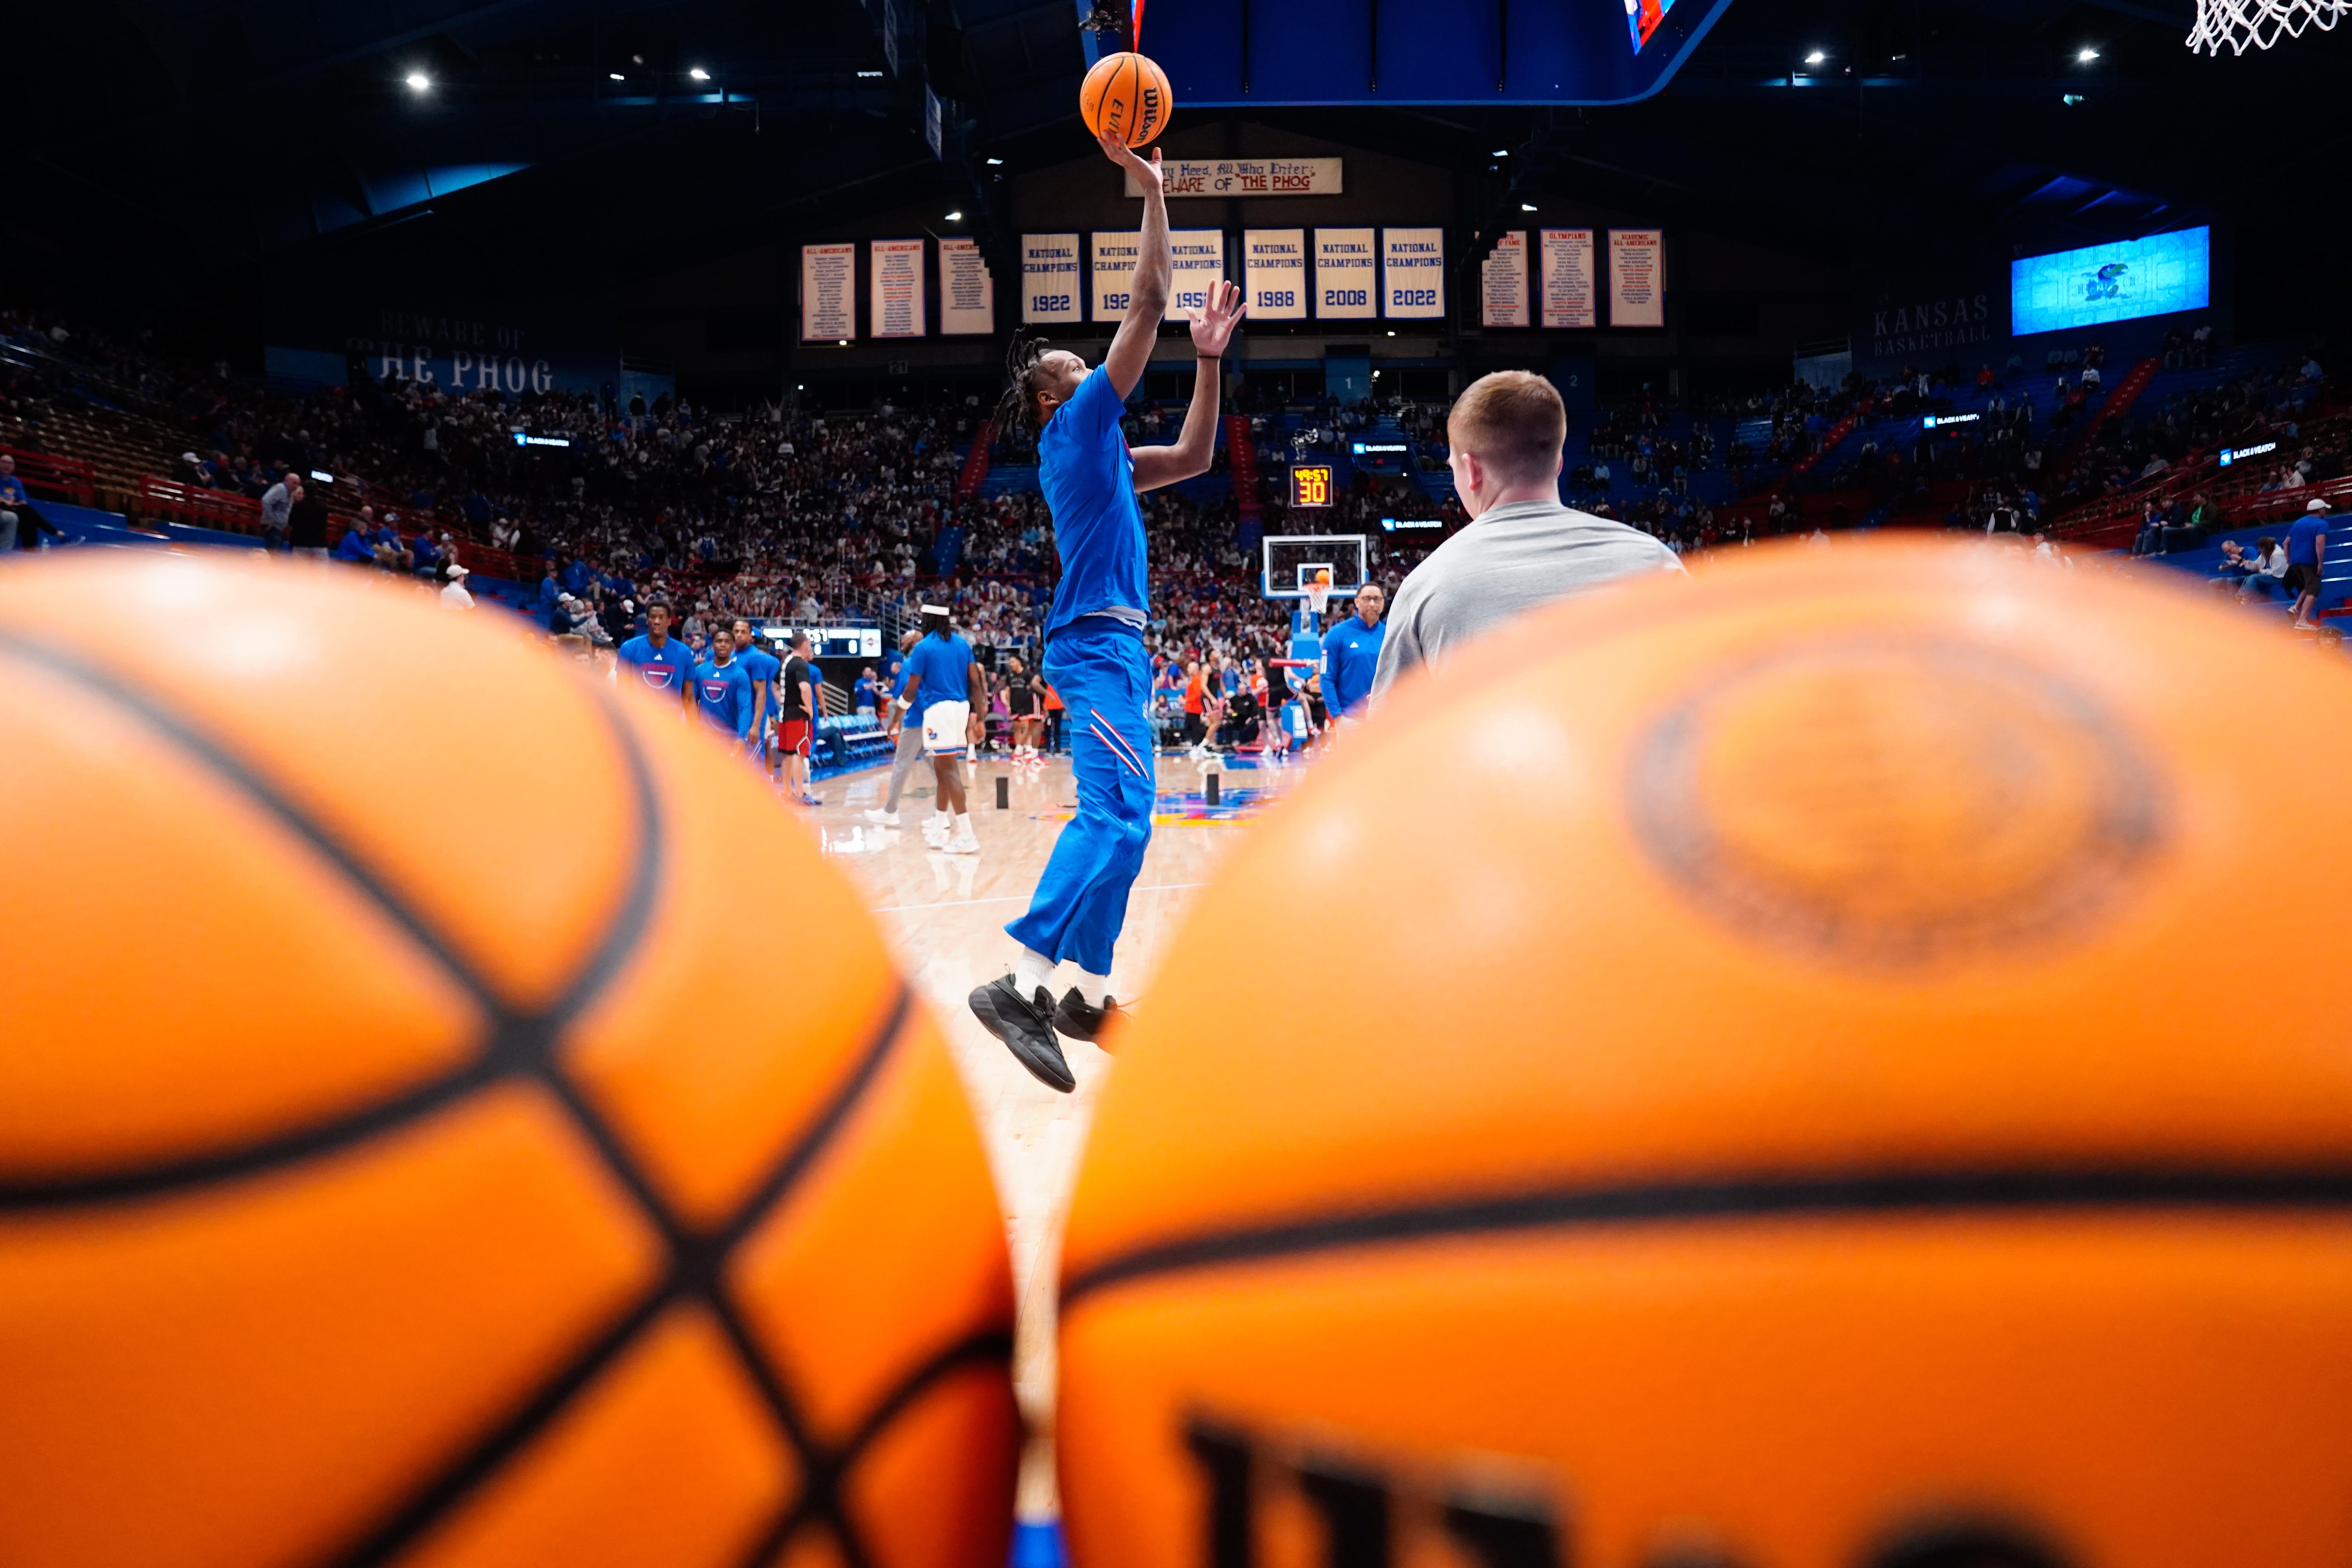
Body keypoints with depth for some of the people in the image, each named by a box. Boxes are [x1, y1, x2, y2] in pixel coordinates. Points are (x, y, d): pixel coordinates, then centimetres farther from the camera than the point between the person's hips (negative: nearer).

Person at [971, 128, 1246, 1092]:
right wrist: (1151, 189, 2)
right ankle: (1019, 984, -24)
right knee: (1115, 818, -20)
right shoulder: (1076, 425, -2)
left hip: (1111, 646, 10)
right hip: (1098, 643, -10)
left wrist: (1209, 360, 24)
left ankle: (1088, 995, 14)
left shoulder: (1098, 450, 23)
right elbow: (1147, 305, -4)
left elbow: (1194, 458, 30)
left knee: (1118, 820, 10)